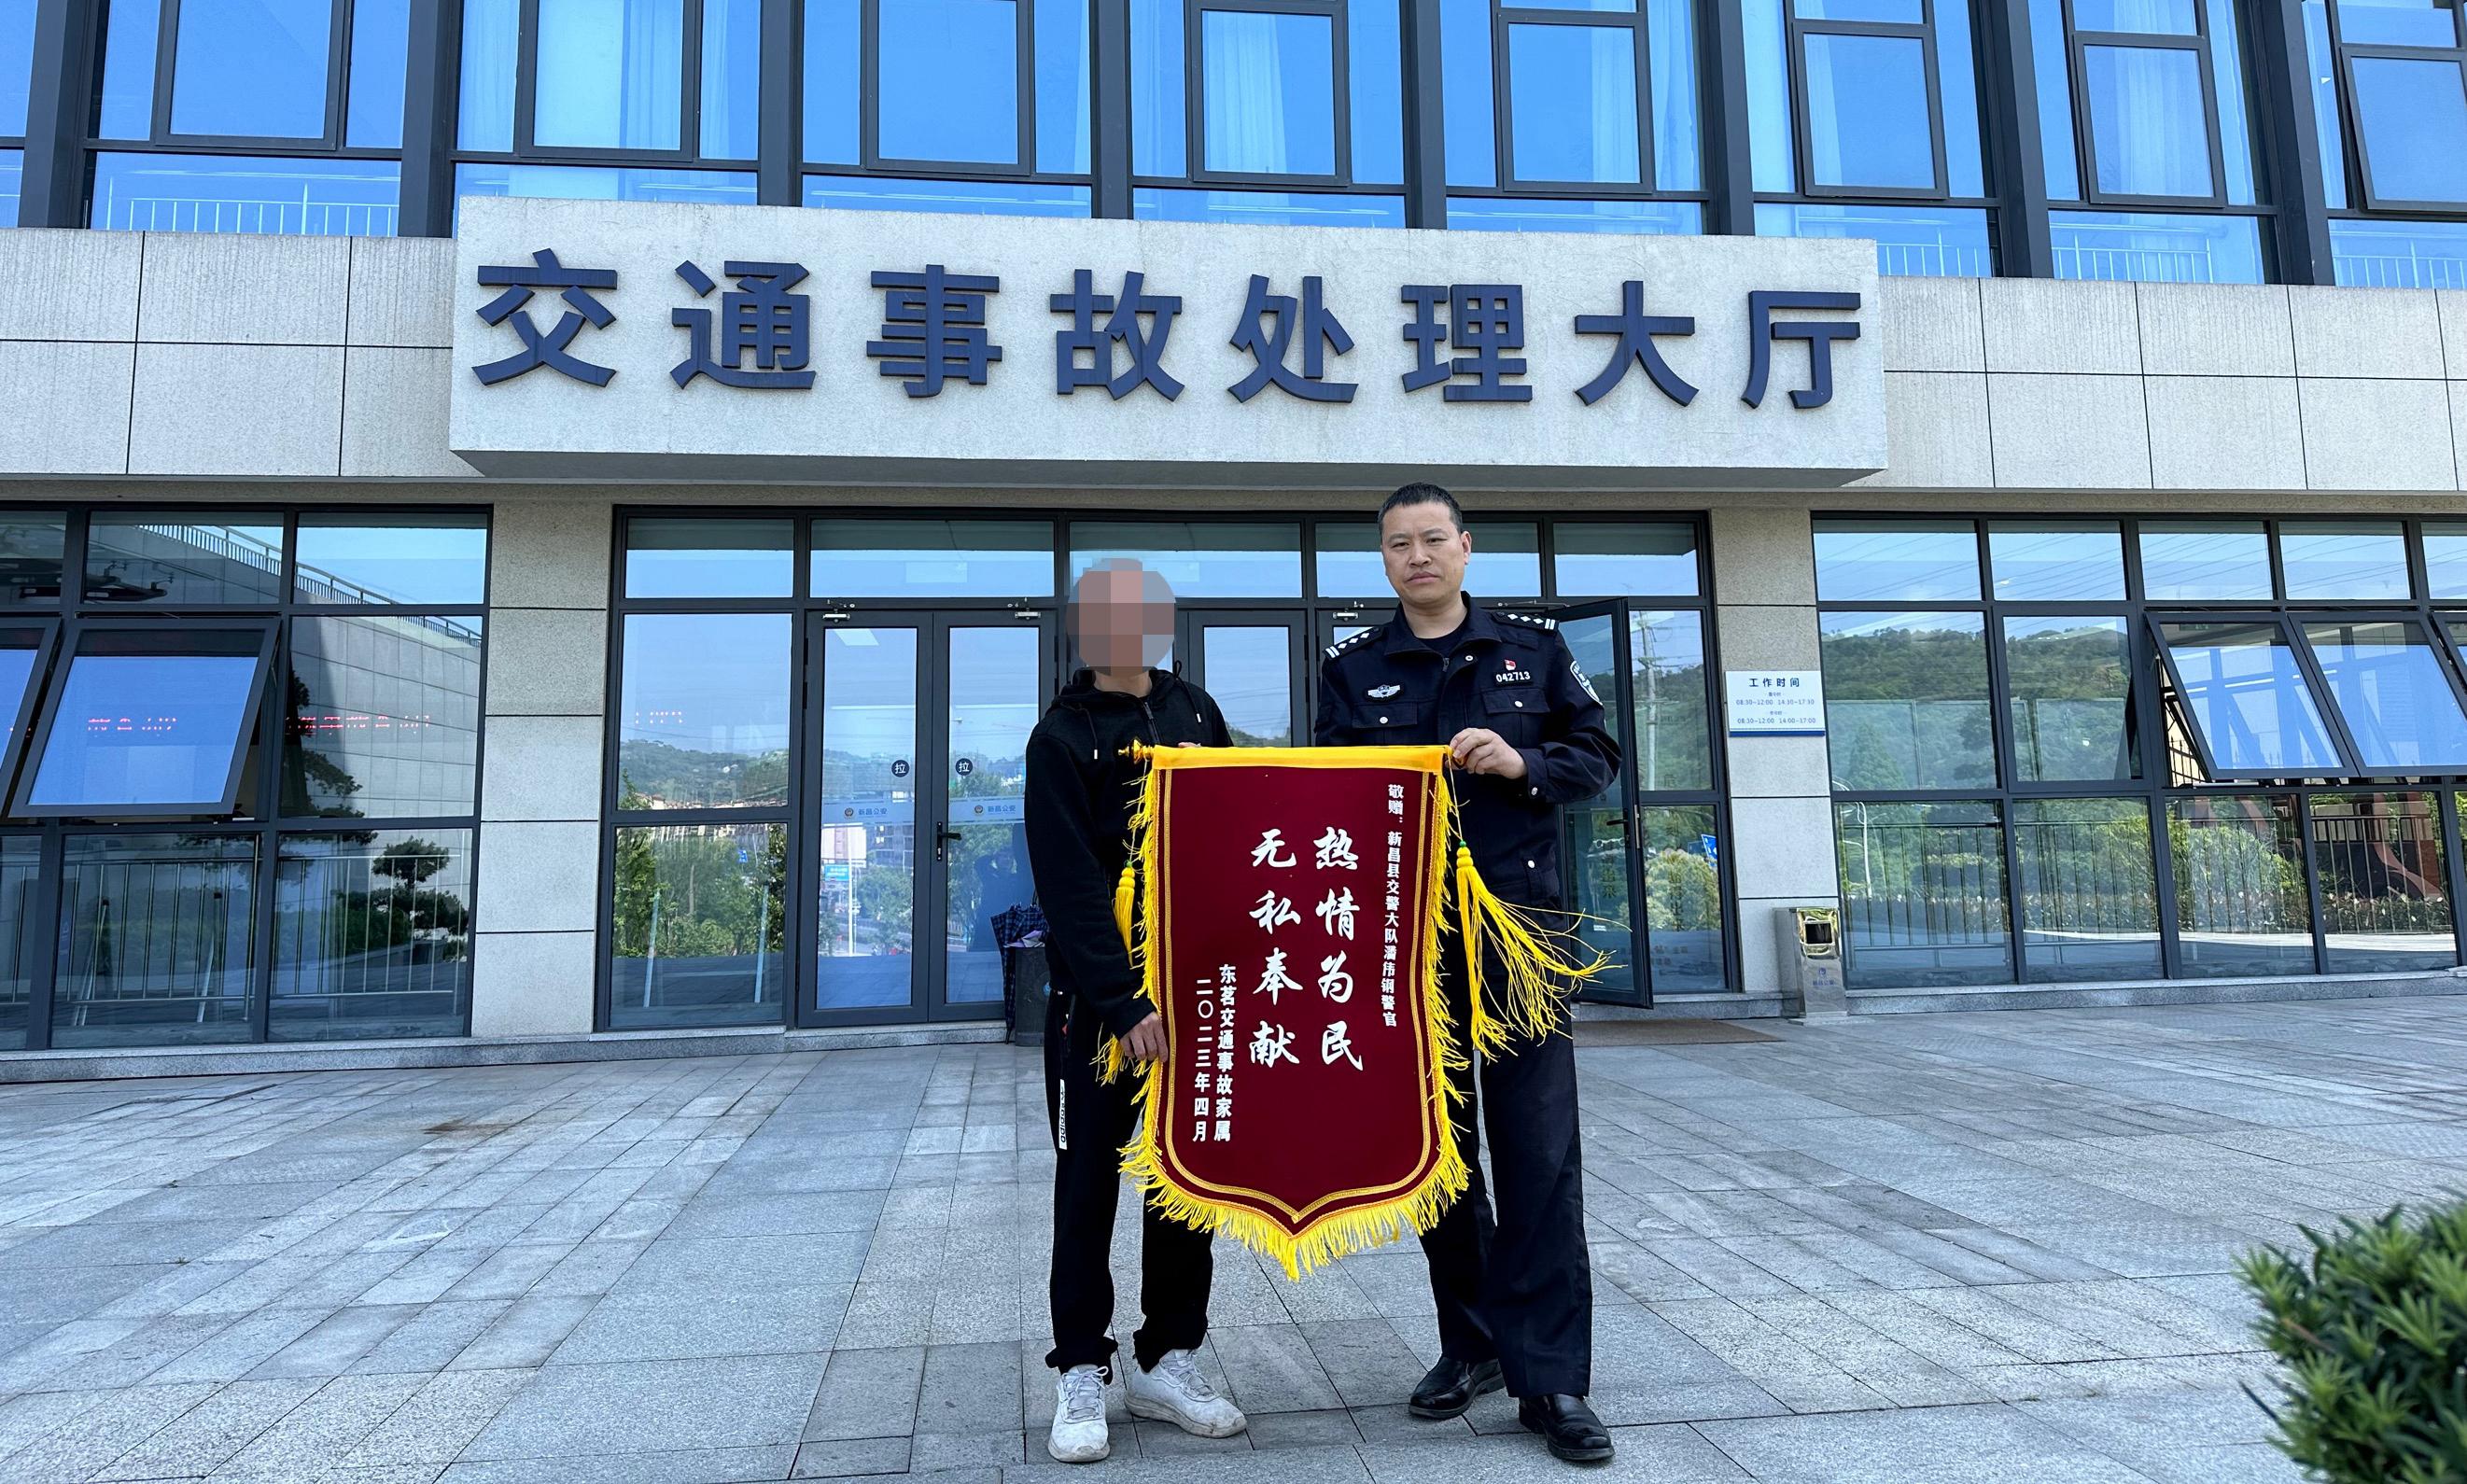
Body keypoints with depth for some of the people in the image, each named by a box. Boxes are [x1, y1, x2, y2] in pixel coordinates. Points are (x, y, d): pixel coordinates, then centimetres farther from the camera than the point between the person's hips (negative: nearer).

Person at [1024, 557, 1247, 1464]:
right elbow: (1069, 885, -13)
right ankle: (1081, 1374, 17)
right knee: (1089, 1180, 4)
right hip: (1098, 993, -4)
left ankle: (1167, 1361, 22)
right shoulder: (1062, 736, -6)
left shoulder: (1196, 712, 8)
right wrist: (1123, 1001, -20)